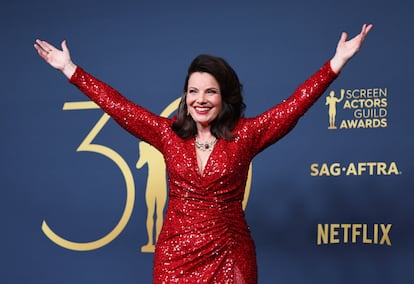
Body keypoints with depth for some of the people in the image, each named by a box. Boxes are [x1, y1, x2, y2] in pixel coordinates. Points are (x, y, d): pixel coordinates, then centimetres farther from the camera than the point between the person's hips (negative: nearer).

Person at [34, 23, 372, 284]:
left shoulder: (245, 135, -2)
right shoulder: (168, 133, 3)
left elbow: (296, 103, -6)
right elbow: (117, 105, 6)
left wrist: (337, 62, -13)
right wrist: (70, 69, 8)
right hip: (176, 256, 2)